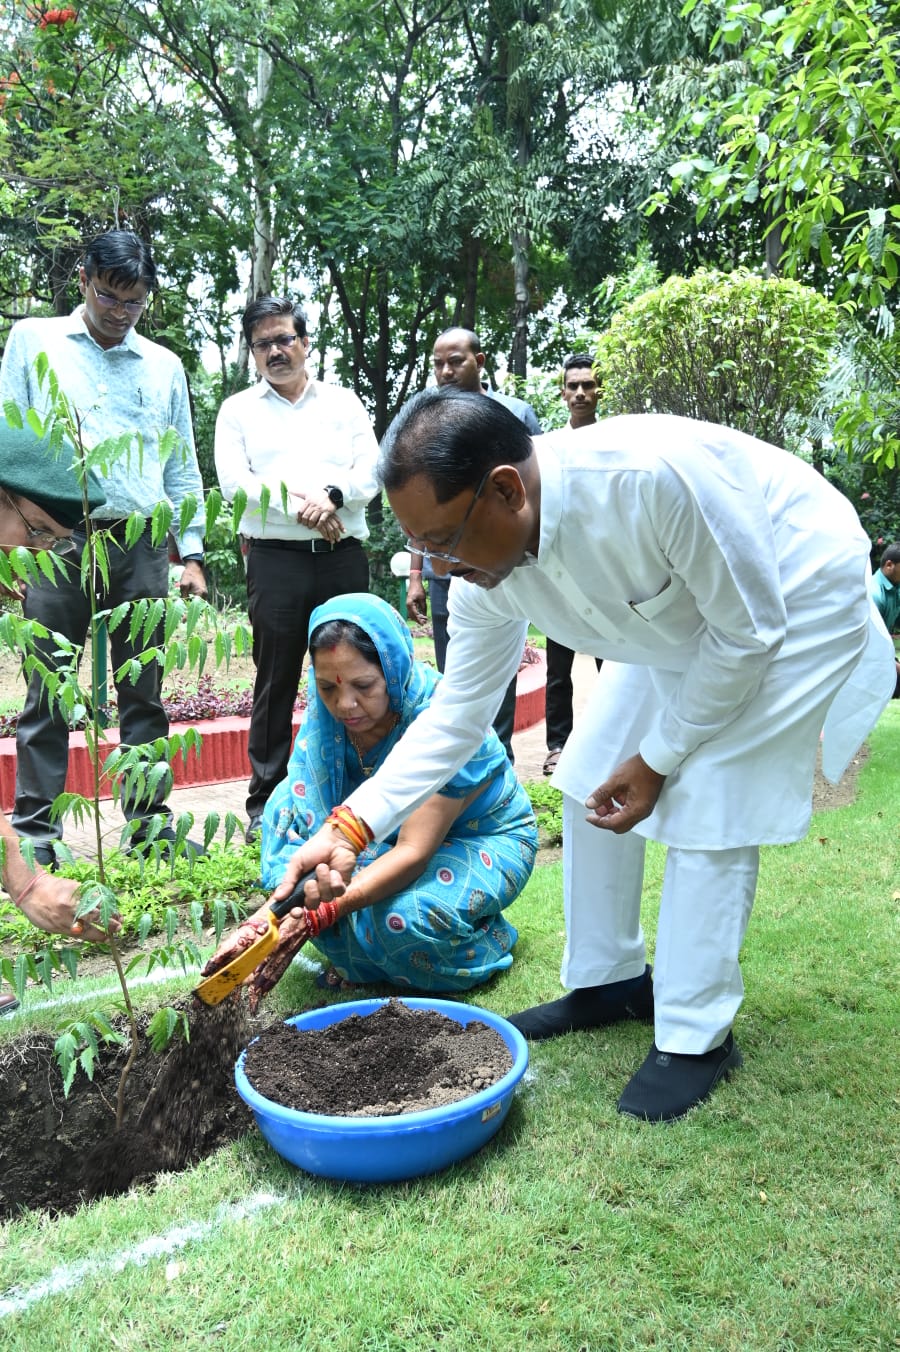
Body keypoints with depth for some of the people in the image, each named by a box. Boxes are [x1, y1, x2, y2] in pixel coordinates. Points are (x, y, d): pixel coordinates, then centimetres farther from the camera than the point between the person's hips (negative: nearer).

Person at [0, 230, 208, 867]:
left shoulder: (164, 365, 16)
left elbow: (183, 468, 16)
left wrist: (192, 554, 8)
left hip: (142, 545, 2)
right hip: (58, 535, -2)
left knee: (144, 695, 6)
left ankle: (150, 825, 14)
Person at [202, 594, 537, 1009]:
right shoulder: (325, 708, -18)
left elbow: (415, 851, -36)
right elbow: (310, 819, -22)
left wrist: (319, 913, -48)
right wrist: (276, 906, -41)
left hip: (484, 840, -6)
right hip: (386, 834, 7)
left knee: (405, 914, -37)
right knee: (291, 797, -16)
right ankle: (352, 958, -6)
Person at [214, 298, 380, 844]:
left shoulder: (344, 402, 16)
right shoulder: (238, 410, 12)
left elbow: (371, 470, 4)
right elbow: (234, 482, -2)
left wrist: (332, 496, -15)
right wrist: (298, 506, -13)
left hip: (344, 556, 2)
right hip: (277, 559, -2)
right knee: (276, 682, 0)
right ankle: (265, 805, 7)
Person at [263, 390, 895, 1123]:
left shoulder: (652, 476, -41)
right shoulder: (486, 568, -19)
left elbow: (749, 630, -27)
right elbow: (458, 713, -9)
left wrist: (657, 759, -19)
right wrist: (349, 827, -17)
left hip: (794, 599, -6)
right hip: (679, 618, 7)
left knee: (708, 804, -14)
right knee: (589, 780, 4)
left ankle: (696, 1036, 4)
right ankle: (610, 981, 23)